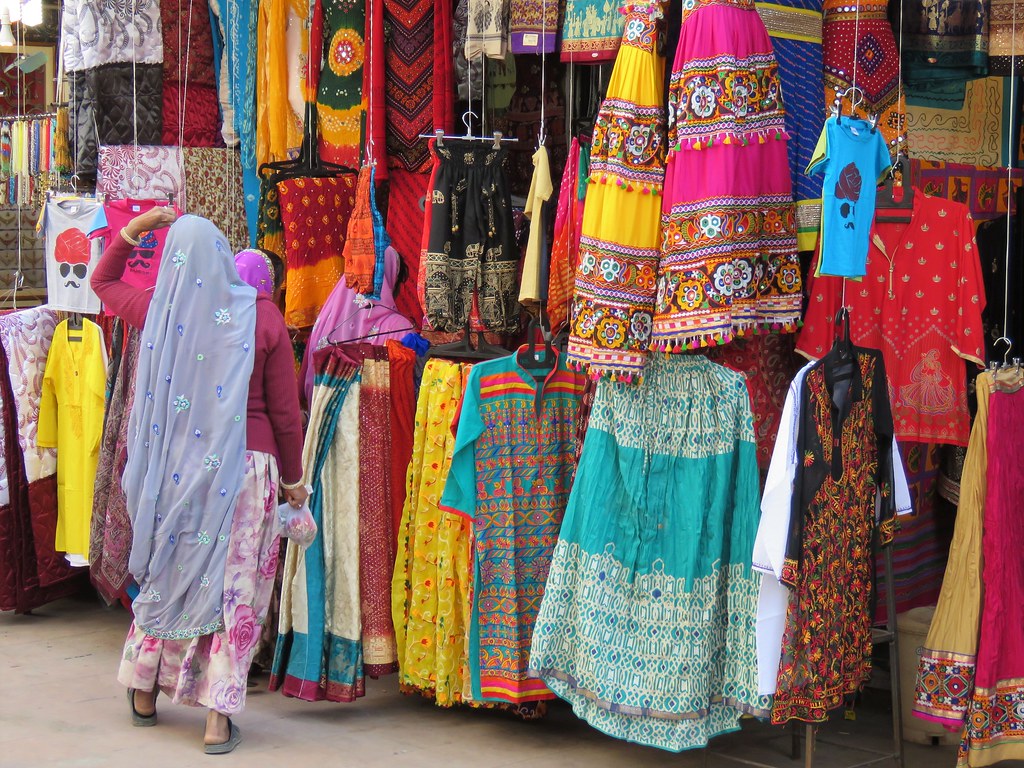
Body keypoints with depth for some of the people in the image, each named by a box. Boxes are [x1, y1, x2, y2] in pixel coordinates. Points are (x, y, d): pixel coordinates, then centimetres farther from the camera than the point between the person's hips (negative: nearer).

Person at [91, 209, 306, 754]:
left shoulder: (158, 310, -1)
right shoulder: (261, 315, -6)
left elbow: (102, 281, 22)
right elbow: (285, 408, -3)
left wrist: (133, 230, 20)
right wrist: (293, 478, 7)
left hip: (173, 467, 3)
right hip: (246, 465, -2)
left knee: (166, 573, 19)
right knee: (233, 585, 3)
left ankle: (144, 691, 32)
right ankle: (218, 717, 3)